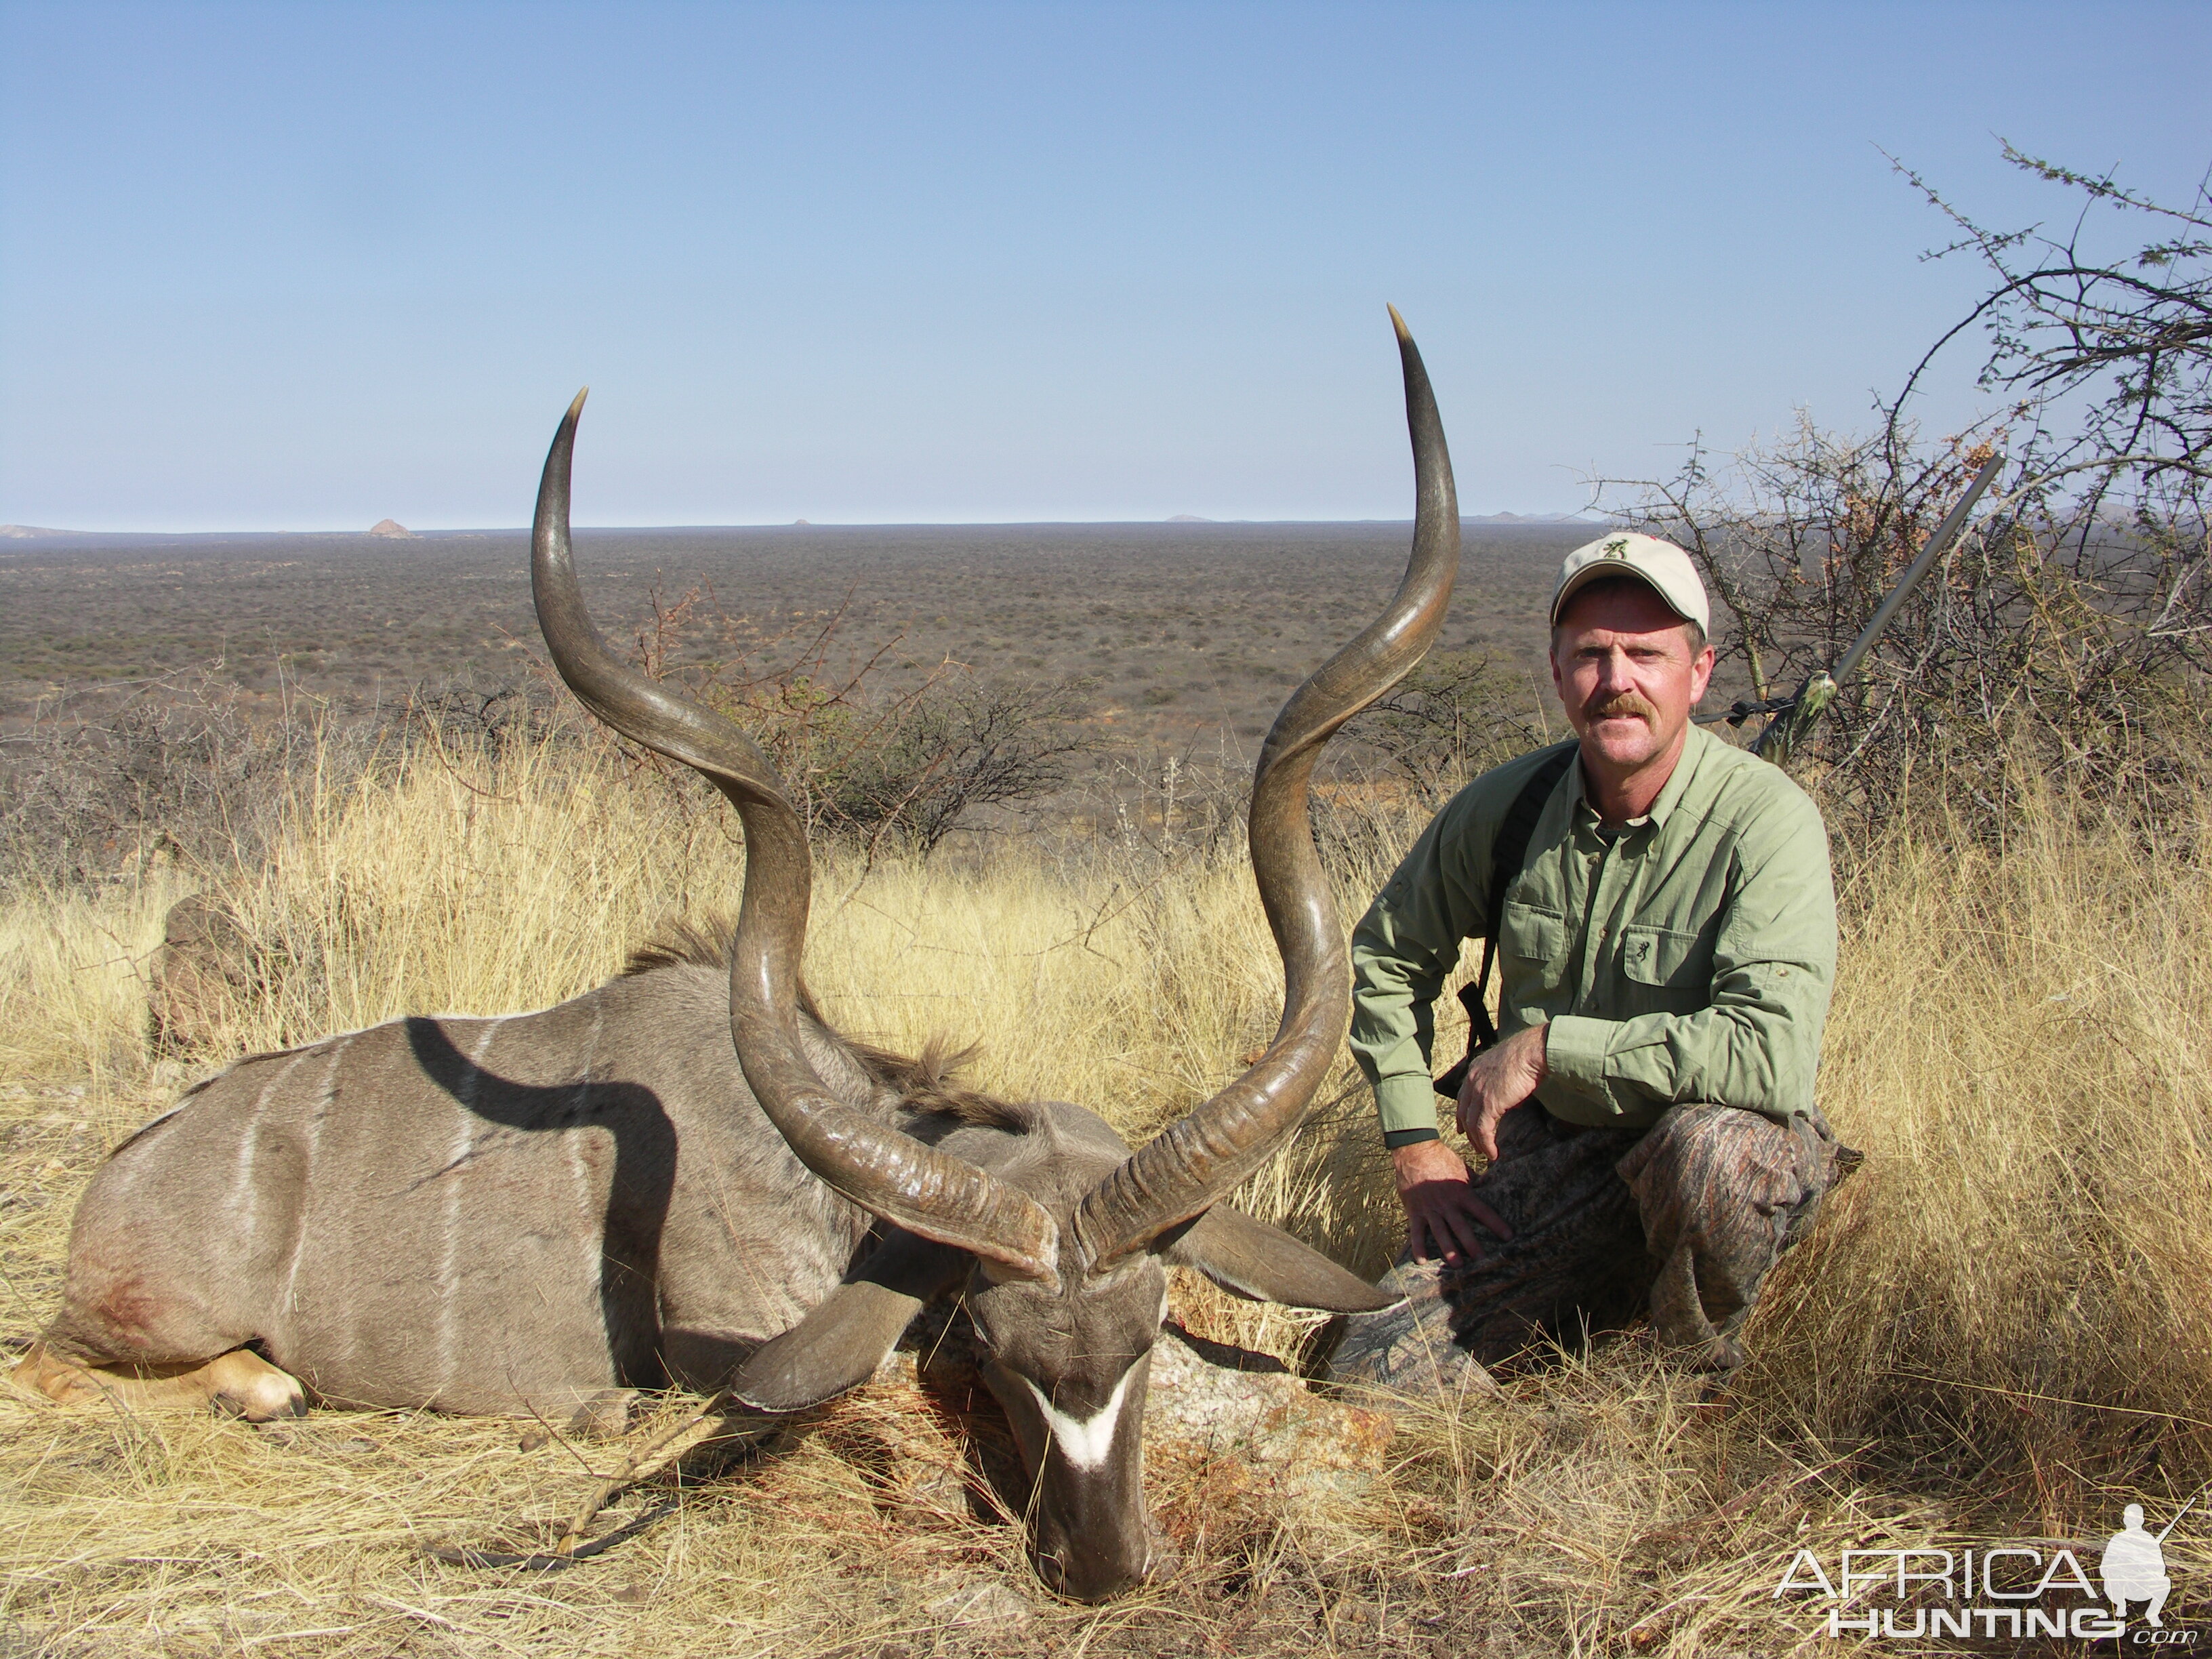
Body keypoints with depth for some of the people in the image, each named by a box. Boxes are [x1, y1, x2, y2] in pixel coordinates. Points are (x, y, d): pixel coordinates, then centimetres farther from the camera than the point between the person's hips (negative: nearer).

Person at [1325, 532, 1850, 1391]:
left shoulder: (1763, 819, -21)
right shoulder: (1508, 803, -6)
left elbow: (1773, 1054, -34)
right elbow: (1383, 959, 10)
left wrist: (1544, 1045, -26)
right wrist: (1416, 1144, 3)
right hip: (1551, 1153, 4)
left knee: (1710, 1145, -39)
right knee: (1373, 1369, -9)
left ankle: (1708, 1377, -6)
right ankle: (1614, 1292, 18)